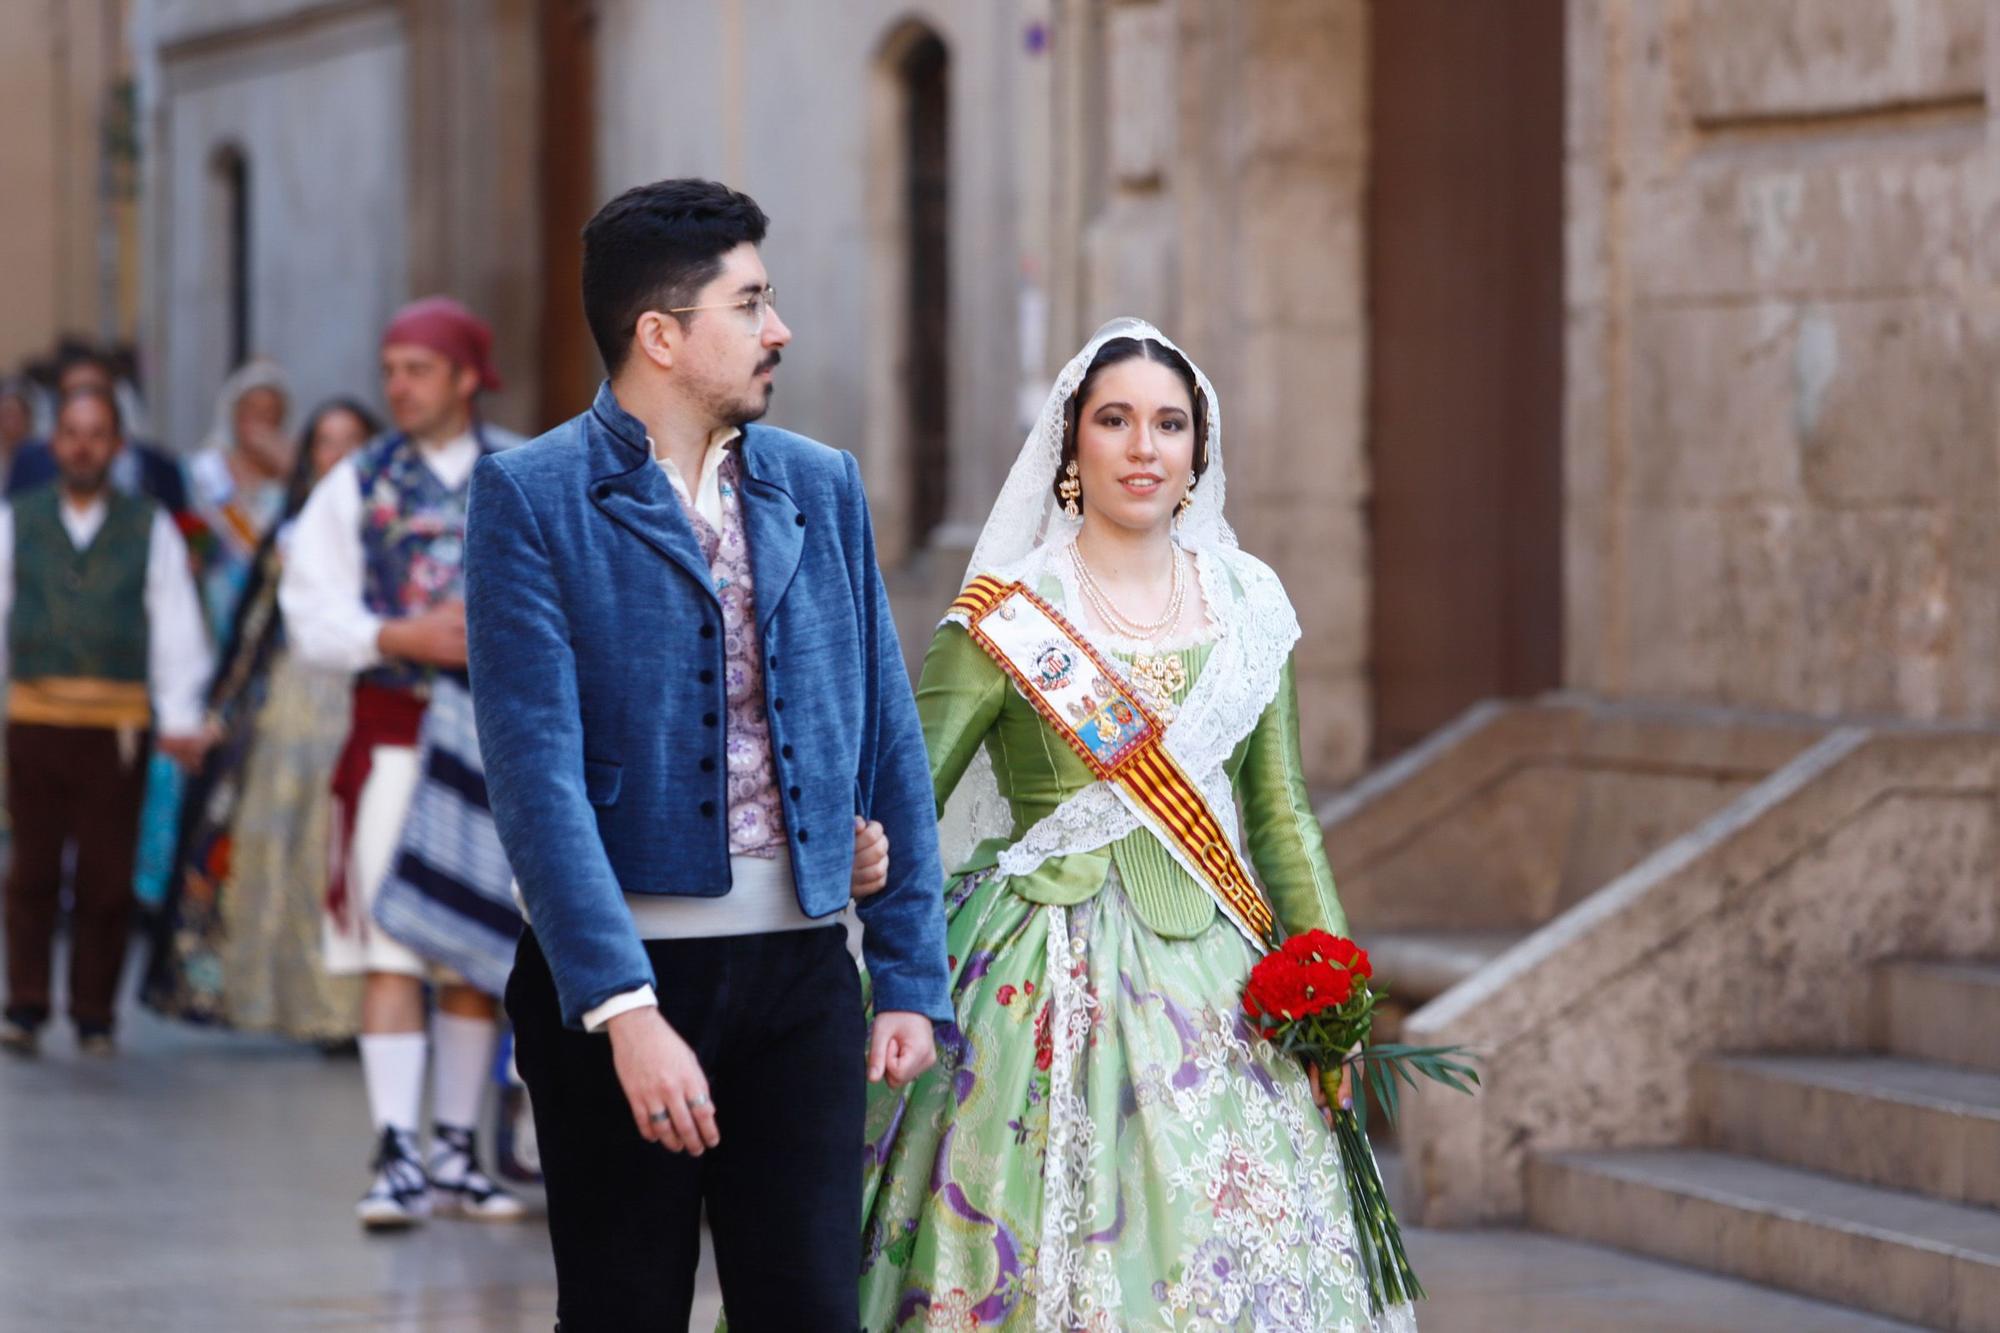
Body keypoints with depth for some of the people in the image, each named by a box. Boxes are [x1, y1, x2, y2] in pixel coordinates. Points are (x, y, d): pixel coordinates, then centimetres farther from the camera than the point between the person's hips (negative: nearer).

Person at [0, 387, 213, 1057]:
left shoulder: (151, 530, 7)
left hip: (117, 726, 0)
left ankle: (94, 1015, 9)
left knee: (106, 877, 1)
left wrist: (180, 719, -4)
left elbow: (175, 625, 4)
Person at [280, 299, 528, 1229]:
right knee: (390, 951, -9)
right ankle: (397, 1156, -10)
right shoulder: (356, 486, 5)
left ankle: (458, 1152, 16)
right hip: (394, 738, -1)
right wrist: (407, 638, -15)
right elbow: (312, 620, -1)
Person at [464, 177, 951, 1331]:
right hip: (619, 975, -4)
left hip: (801, 974, 4)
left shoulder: (823, 487, 11)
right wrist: (623, 1009, -21)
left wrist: (912, 976, 8)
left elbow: (889, 741, 14)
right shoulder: (533, 498, -6)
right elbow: (537, 771, -13)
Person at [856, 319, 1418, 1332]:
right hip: (1057, 978, -4)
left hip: (1214, 976, 4)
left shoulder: (1247, 603, 9)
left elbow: (1279, 813, 13)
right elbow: (907, 791, -7)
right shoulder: (1010, 613, -3)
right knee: (1055, 1252, -6)